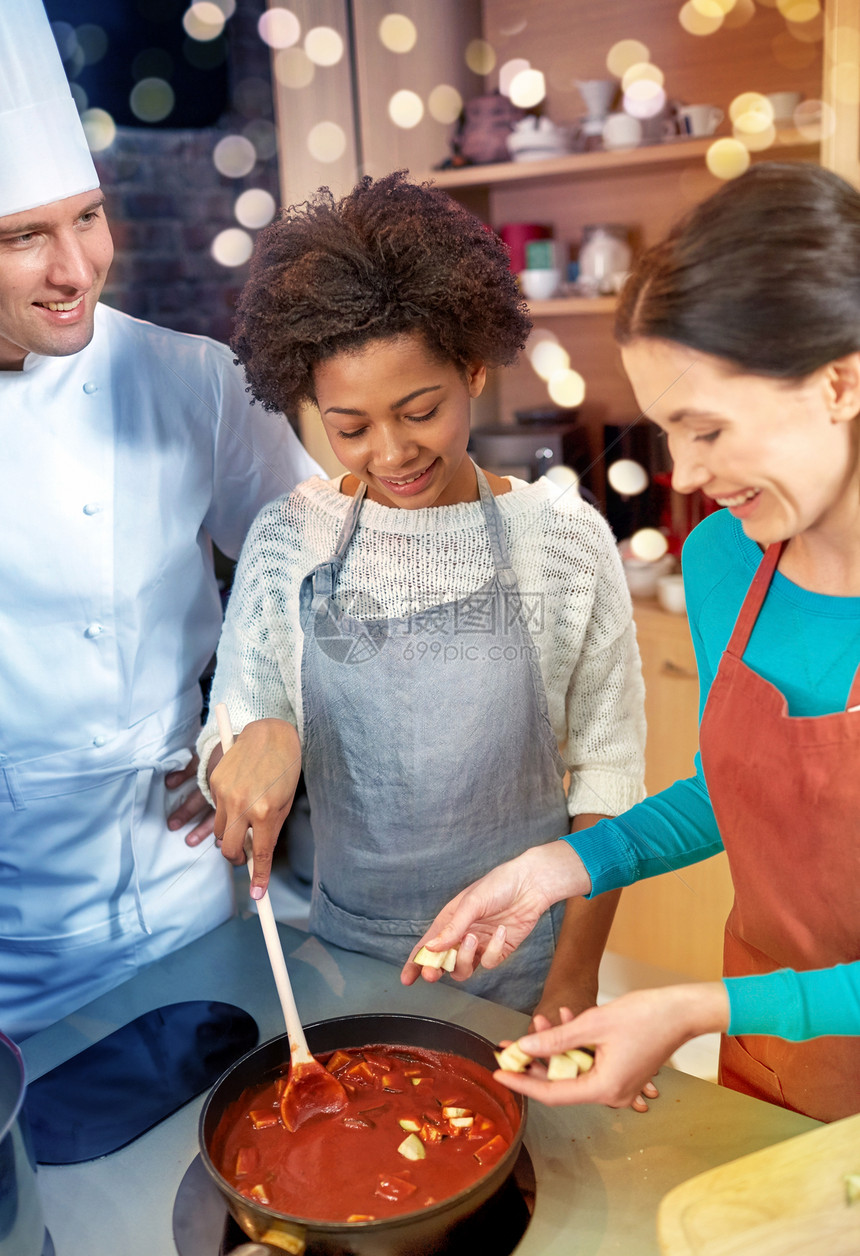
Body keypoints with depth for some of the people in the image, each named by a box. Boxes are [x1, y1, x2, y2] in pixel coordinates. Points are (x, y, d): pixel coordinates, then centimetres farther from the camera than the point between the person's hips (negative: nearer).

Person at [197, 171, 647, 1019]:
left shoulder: (565, 541, -11)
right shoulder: (288, 541, -6)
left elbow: (607, 772, -6)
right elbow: (221, 749, -2)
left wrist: (577, 982, -6)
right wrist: (256, 739, -26)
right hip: (346, 952, 2)